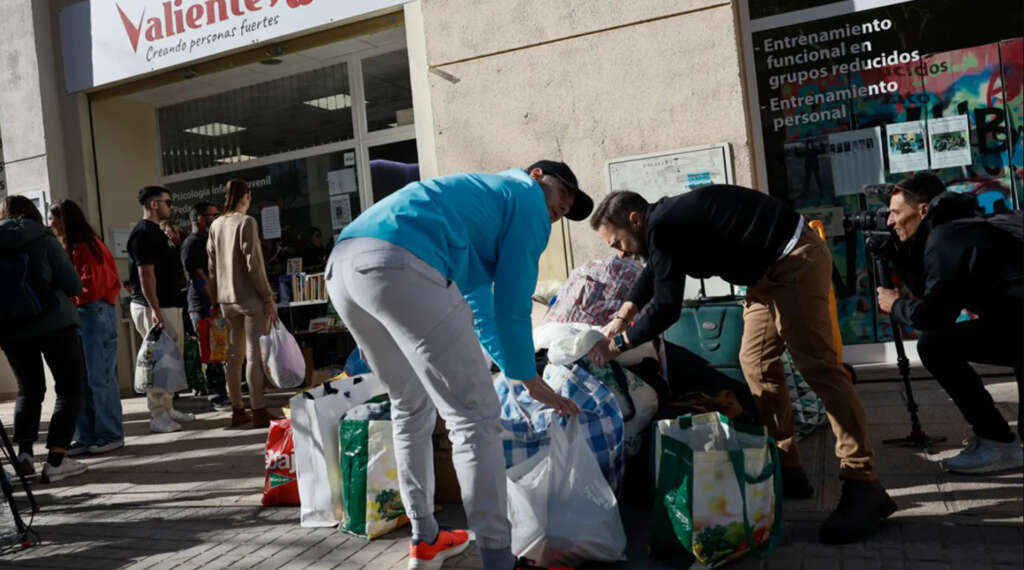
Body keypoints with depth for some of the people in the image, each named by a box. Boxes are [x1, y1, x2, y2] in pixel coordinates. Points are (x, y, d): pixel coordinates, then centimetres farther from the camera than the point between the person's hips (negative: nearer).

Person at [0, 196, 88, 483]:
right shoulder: (43, 239, -6)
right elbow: (74, 286, -6)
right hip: (53, 325, -4)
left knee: (29, 390, 21)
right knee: (69, 389, 4)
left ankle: (24, 451, 6)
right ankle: (56, 460, -5)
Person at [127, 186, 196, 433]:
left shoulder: (156, 232, 18)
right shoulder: (144, 233, -14)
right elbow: (146, 274, -21)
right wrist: (155, 310, -25)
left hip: (170, 305, 11)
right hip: (156, 308, -11)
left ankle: (167, 409, 24)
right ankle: (158, 417, -2)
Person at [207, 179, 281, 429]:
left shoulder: (215, 225, 10)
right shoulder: (246, 222, -10)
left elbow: (212, 267, 12)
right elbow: (253, 264, -15)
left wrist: (217, 299, 18)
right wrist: (268, 298, -12)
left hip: (227, 300, 7)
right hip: (251, 297, -7)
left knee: (234, 355, 11)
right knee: (254, 354, -5)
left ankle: (237, 410, 16)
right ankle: (258, 411, -4)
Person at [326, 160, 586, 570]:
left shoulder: (483, 196, 40)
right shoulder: (527, 199, 16)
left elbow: (477, 306, 43)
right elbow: (512, 305, 10)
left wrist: (512, 367, 48)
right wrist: (528, 378, 22)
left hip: (343, 264, 9)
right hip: (402, 265, -9)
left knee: (412, 406, 23)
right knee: (474, 415, -2)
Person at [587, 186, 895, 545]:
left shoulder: (663, 226, -21)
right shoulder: (664, 221, 9)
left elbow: (666, 307, -22)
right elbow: (653, 273, 29)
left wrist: (616, 345, -11)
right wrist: (622, 316, 18)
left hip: (796, 259, -10)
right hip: (769, 270, 10)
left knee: (817, 367, -14)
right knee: (757, 365, 9)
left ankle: (863, 488, -12)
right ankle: (787, 470, 14)